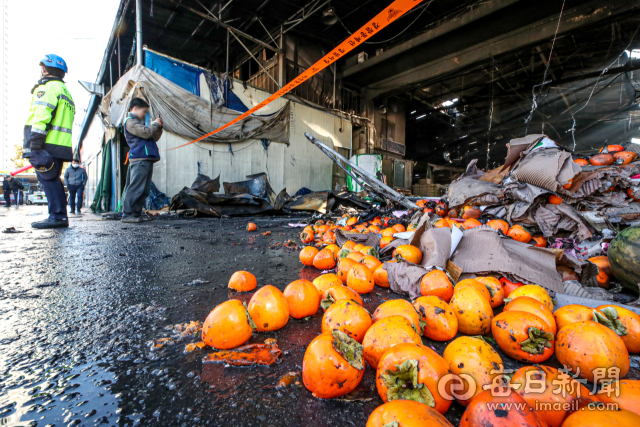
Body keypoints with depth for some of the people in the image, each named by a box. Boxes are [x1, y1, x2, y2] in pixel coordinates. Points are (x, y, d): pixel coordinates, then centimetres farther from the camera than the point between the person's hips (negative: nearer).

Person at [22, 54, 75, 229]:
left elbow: (41, 117, -15)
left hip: (48, 144, -9)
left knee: (48, 180, -9)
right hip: (61, 146, 9)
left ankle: (57, 216, -10)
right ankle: (60, 217, 10)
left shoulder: (47, 87, -2)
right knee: (54, 180, 11)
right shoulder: (66, 91, 26)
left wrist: (34, 144, -19)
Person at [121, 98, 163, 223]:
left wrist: (159, 128, 17)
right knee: (135, 188, -12)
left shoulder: (137, 122, 31)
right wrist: (155, 124, 1)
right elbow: (146, 133, -15)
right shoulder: (130, 121, -1)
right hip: (139, 159, -10)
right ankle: (127, 215, -10)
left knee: (144, 190, 8)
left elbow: (153, 138, 31)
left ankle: (136, 214, 11)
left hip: (147, 159, 10)